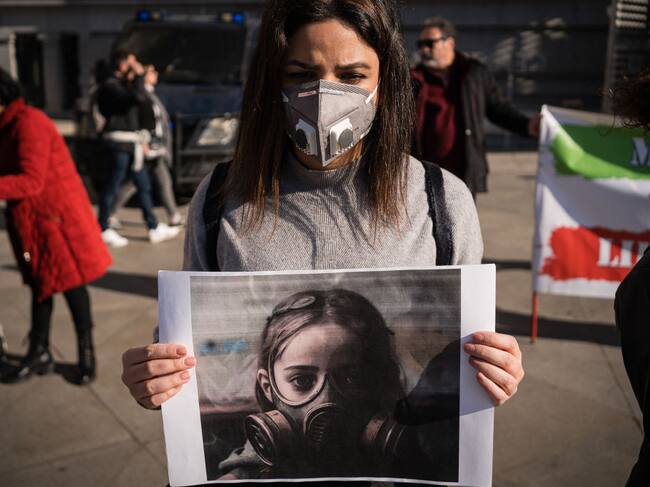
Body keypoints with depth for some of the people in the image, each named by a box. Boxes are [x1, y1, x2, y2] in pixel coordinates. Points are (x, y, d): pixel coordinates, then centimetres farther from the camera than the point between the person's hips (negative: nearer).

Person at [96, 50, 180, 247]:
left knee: (144, 184, 10)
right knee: (113, 186, -3)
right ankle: (103, 230, 7)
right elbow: (139, 98, -28)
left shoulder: (123, 85, 19)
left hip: (131, 144, 10)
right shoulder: (111, 85, -12)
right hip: (119, 143, -10)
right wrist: (139, 75, -15)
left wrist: (141, 139, 23)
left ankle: (154, 228, 16)